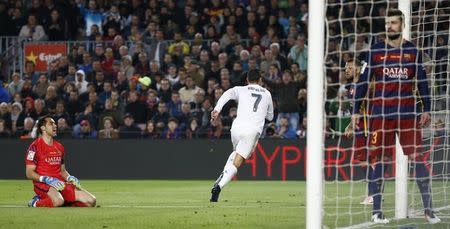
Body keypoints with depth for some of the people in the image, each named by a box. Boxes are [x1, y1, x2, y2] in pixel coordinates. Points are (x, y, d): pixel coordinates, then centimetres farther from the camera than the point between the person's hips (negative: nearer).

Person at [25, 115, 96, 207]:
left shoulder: (59, 147, 19)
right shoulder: (35, 146, -3)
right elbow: (29, 173, -9)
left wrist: (69, 178, 4)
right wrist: (47, 180, -22)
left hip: (60, 183, 7)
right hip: (43, 183, -7)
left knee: (91, 201, -8)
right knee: (58, 201, -40)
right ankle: (35, 203, -10)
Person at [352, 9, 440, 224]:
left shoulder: (412, 50, 7)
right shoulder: (375, 51, 5)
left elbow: (422, 81, 10)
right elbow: (363, 82, 5)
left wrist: (426, 110, 3)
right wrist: (356, 111, 1)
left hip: (407, 112, 0)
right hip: (380, 113, 0)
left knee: (417, 158, -4)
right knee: (379, 159, -1)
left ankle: (428, 209, -2)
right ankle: (376, 210, 5)